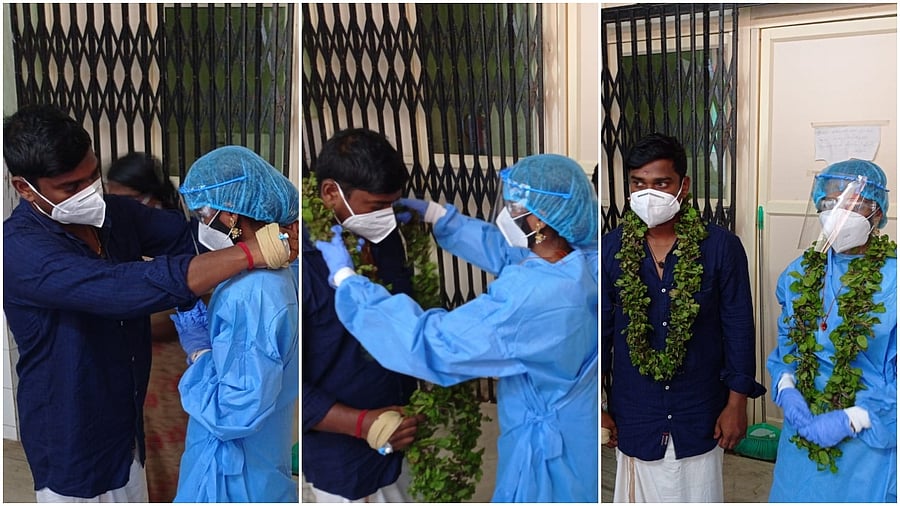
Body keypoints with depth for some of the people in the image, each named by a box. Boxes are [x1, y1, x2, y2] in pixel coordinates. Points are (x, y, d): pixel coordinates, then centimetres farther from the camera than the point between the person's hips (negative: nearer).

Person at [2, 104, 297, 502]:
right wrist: (250, 253, -43)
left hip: (125, 418, 7)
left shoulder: (113, 212, -7)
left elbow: (187, 232, 4)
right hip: (71, 440, -7)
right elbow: (126, 288, -42)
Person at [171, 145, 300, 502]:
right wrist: (204, 336, 0)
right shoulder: (273, 272, 1)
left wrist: (198, 348, -17)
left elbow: (236, 411, -29)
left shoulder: (253, 294, -29)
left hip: (233, 476, -9)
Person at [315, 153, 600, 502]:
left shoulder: (534, 296, -37)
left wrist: (345, 278, -25)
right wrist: (435, 214, 8)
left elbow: (432, 344, -33)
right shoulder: (583, 257, -10)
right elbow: (505, 250, 9)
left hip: (549, 453, -8)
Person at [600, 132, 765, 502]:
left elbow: (738, 329, -5)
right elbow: (599, 329, 0)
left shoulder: (722, 247, -10)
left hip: (699, 412, -1)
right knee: (641, 494, 14)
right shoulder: (610, 249, -6)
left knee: (698, 492, 13)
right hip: (634, 413, 1)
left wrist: (737, 403, -5)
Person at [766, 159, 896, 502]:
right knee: (795, 496, 17)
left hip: (871, 438, -4)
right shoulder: (800, 272, 3)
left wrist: (851, 419, -20)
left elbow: (895, 374, -14)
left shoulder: (892, 279, -14)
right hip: (802, 428, 5)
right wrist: (786, 389, -6)